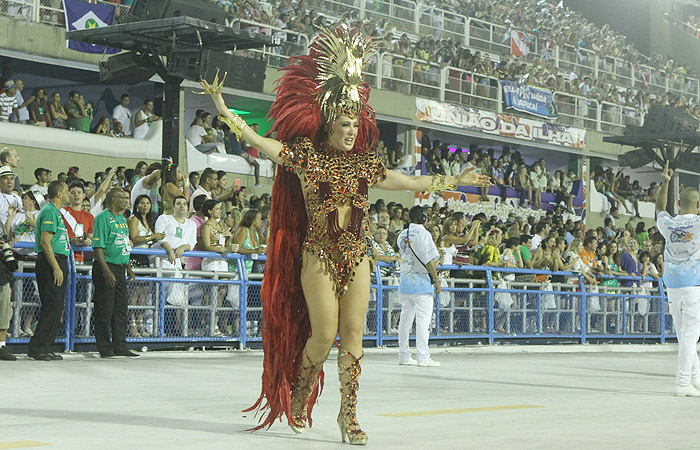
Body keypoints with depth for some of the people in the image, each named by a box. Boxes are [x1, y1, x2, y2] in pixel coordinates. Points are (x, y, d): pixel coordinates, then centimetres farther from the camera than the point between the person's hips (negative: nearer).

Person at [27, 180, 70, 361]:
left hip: (58, 262, 10)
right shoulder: (49, 211, -11)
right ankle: (37, 348, -11)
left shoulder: (56, 211, 21)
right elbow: (45, 242, -18)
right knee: (52, 305, -13)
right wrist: (56, 268, -21)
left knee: (55, 306, 9)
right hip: (51, 263, -10)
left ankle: (46, 348, 11)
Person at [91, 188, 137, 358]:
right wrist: (107, 271, -22)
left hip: (120, 268, 9)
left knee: (122, 308, 9)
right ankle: (105, 349, 2)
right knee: (105, 309, -3)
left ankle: (120, 346, 15)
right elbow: (98, 247, -16)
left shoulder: (122, 218, 16)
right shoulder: (103, 218, -11)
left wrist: (128, 268, 21)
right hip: (107, 268, -9)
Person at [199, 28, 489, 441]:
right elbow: (258, 142, -5)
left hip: (357, 256, 4)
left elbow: (410, 182, 22)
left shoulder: (365, 164, 13)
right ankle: (299, 394, 19)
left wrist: (455, 181, 25)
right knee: (324, 334, -7)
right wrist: (224, 111, -13)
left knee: (354, 333, -2)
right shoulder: (305, 155, 0)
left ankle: (349, 413, 3)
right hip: (318, 254, -4)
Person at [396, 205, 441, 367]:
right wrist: (437, 281, -8)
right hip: (421, 281, -7)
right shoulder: (423, 234, -10)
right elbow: (429, 260, -13)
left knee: (405, 318, 10)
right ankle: (423, 357, -8)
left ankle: (404, 355, 14)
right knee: (423, 319, -6)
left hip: (404, 280, 7)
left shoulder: (402, 235, 10)